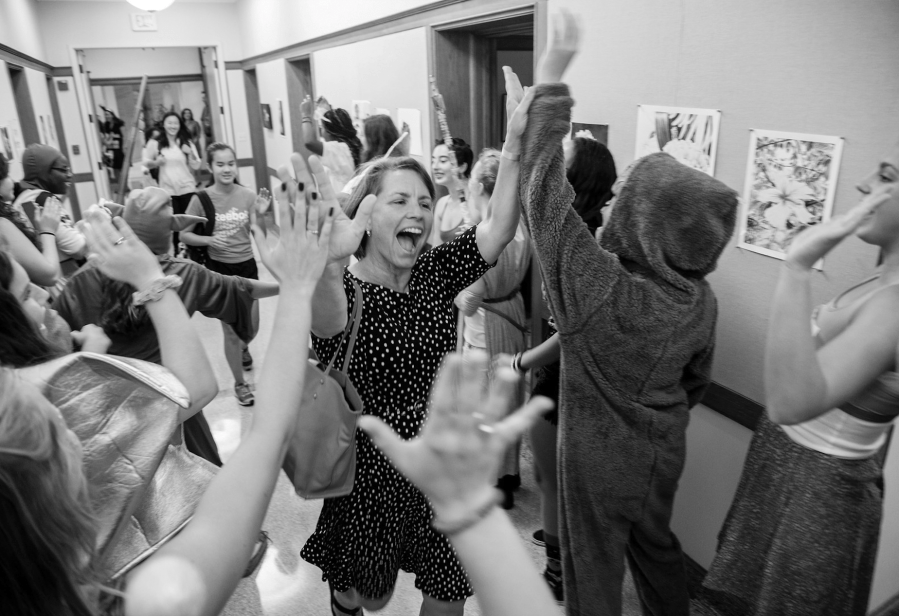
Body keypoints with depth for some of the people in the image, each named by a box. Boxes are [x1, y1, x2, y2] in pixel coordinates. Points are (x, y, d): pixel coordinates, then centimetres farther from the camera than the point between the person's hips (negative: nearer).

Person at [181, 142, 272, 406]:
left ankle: (243, 347, 52)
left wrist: (261, 213, -26)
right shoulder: (201, 199, -11)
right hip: (218, 269, -3)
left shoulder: (248, 195, -6)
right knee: (231, 331, 3)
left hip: (247, 266, 3)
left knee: (252, 327, 14)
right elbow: (184, 235, -4)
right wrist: (208, 240, -21)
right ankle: (240, 384, 23)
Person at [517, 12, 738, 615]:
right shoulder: (702, 301, -12)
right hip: (664, 453, 6)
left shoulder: (596, 284, -31)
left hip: (600, 459, -6)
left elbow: (544, 186, -27)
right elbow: (696, 382, 5)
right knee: (657, 546, 30)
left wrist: (551, 76, -22)